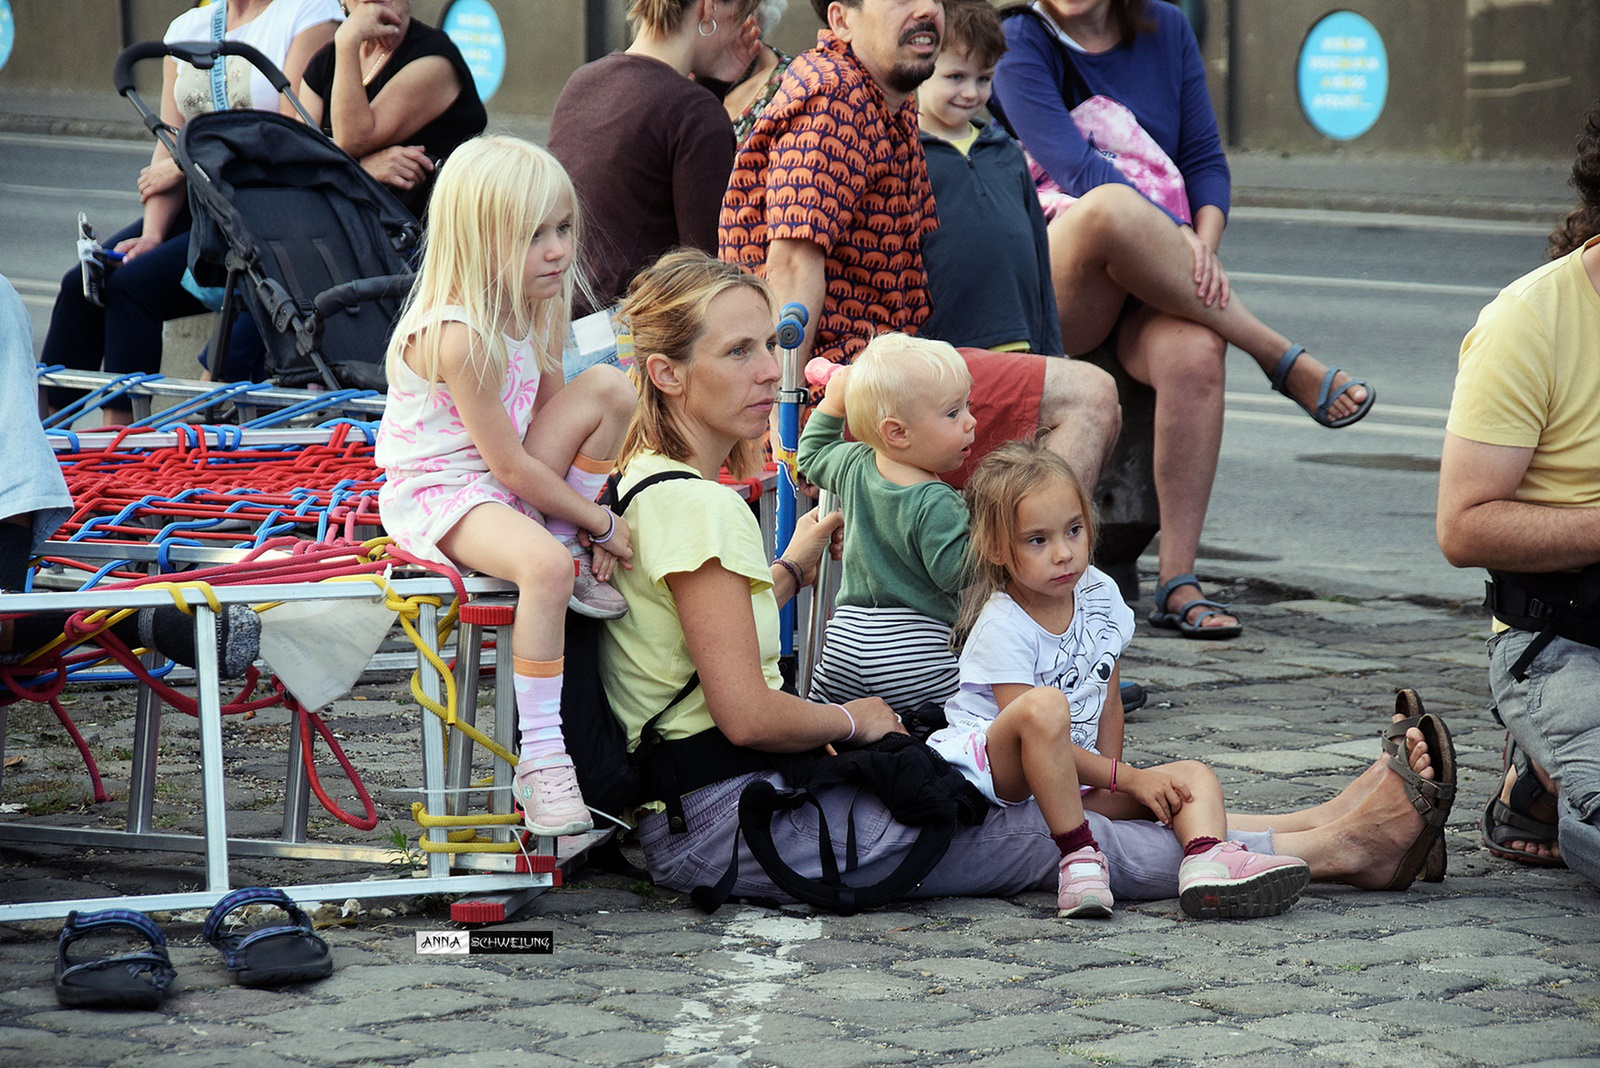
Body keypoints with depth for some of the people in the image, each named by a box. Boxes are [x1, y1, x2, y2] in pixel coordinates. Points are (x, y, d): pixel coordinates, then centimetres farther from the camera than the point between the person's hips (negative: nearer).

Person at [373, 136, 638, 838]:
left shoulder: (536, 310, 2)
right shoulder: (458, 337, -26)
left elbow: (552, 418, 12)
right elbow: (511, 467, -22)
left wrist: (582, 523, 0)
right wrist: (601, 522, -12)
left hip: (509, 482, 9)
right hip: (435, 496, -9)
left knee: (608, 388, -5)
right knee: (544, 566, -35)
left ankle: (572, 556, 2)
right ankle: (540, 759, -30)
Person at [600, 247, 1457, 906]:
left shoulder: (658, 484, 14)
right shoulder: (691, 504, -19)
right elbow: (749, 713, -22)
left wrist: (793, 566, 33)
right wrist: (854, 719, -4)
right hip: (725, 821, -10)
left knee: (1017, 802, 7)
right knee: (1037, 834, -6)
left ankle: (1318, 824, 6)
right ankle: (1330, 846, -1)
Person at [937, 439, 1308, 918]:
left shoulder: (1099, 596, 5)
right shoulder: (1001, 628, -16)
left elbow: (1107, 704, 12)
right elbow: (1031, 724, -20)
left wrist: (1108, 788, -1)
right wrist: (1124, 777, -20)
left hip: (1071, 780, 8)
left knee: (1195, 777, -8)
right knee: (1044, 706, -38)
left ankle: (1206, 859, -42)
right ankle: (1079, 856, -35)